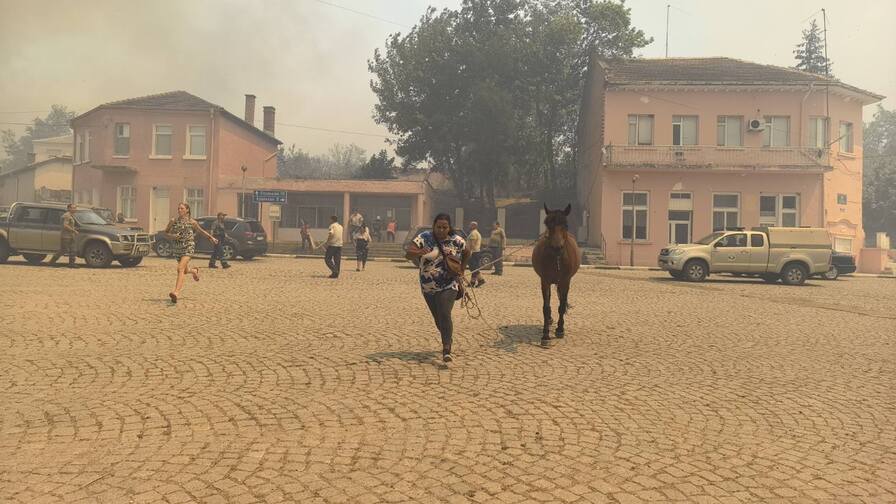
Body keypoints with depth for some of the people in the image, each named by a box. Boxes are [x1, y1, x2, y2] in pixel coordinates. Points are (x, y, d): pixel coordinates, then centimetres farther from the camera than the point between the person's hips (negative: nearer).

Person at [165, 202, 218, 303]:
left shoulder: (191, 222, 1)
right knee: (184, 270, 16)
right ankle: (194, 271, 53)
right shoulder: (173, 221, 5)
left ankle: (176, 292, -32)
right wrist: (172, 236, -8)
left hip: (188, 246, -4)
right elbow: (166, 232, 14)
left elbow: (201, 230, 17)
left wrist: (211, 237, 23)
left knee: (180, 268, -21)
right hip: (178, 247, 4)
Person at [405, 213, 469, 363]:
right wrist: (419, 253, -39)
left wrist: (461, 270, 8)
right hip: (428, 287, 2)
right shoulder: (424, 238, -9)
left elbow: (467, 253, 14)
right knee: (438, 318, 15)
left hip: (449, 286, -2)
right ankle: (447, 338, 41)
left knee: (445, 315, -19)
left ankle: (446, 351, -18)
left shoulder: (457, 241, -6)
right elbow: (408, 254, -18)